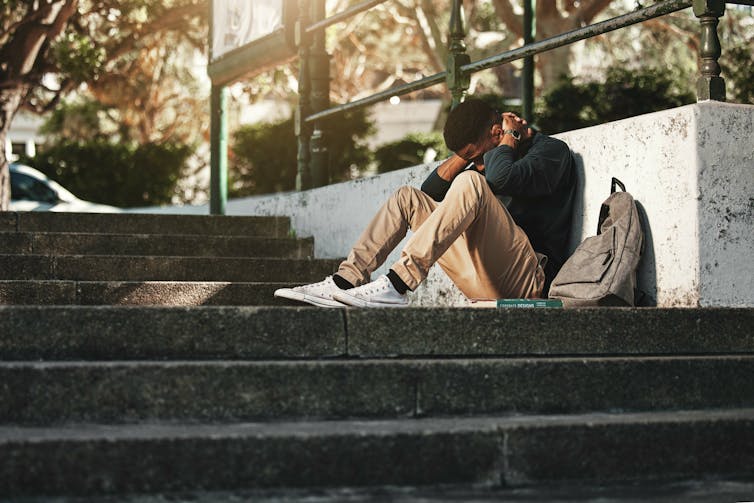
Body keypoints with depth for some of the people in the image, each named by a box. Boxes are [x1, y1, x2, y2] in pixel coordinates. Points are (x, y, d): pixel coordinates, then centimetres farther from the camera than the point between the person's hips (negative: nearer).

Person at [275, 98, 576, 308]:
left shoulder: (551, 150, -3)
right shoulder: (488, 156, 22)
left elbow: (501, 177, -24)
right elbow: (431, 191, 21)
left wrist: (509, 136, -5)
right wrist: (464, 156, 8)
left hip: (529, 281, -8)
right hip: (489, 284, 8)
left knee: (470, 183, -28)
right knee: (407, 198, 8)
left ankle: (397, 285, -36)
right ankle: (346, 280, -11)